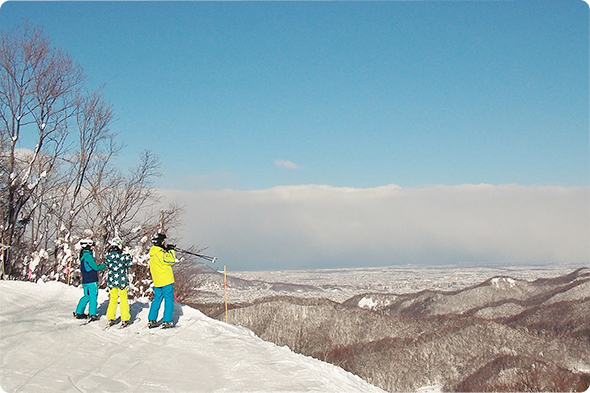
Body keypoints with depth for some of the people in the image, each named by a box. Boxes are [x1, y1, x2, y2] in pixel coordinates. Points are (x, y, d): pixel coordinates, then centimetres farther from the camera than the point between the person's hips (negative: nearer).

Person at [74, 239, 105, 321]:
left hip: (85, 281, 9)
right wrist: (104, 265, 0)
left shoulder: (83, 255, 13)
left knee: (87, 296, 17)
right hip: (92, 281, -9)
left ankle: (78, 312, 20)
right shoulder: (88, 256, -16)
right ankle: (92, 314, 2)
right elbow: (96, 267, -15)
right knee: (93, 297, 0)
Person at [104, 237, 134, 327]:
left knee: (113, 299, 17)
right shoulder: (123, 256, -15)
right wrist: (129, 258, 12)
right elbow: (129, 264, -4)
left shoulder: (108, 255, -6)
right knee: (123, 299, 8)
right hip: (121, 280, -3)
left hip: (111, 280, 3)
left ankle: (111, 319, 18)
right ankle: (124, 320, 10)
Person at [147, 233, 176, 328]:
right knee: (169, 301, 0)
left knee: (157, 300, 15)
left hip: (157, 281, 9)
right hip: (166, 281, -9)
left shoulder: (153, 253, 9)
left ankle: (151, 320, 16)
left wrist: (167, 249, 8)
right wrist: (171, 251, -4)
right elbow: (171, 260, -18)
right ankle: (167, 321, -1)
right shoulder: (159, 253, -19)